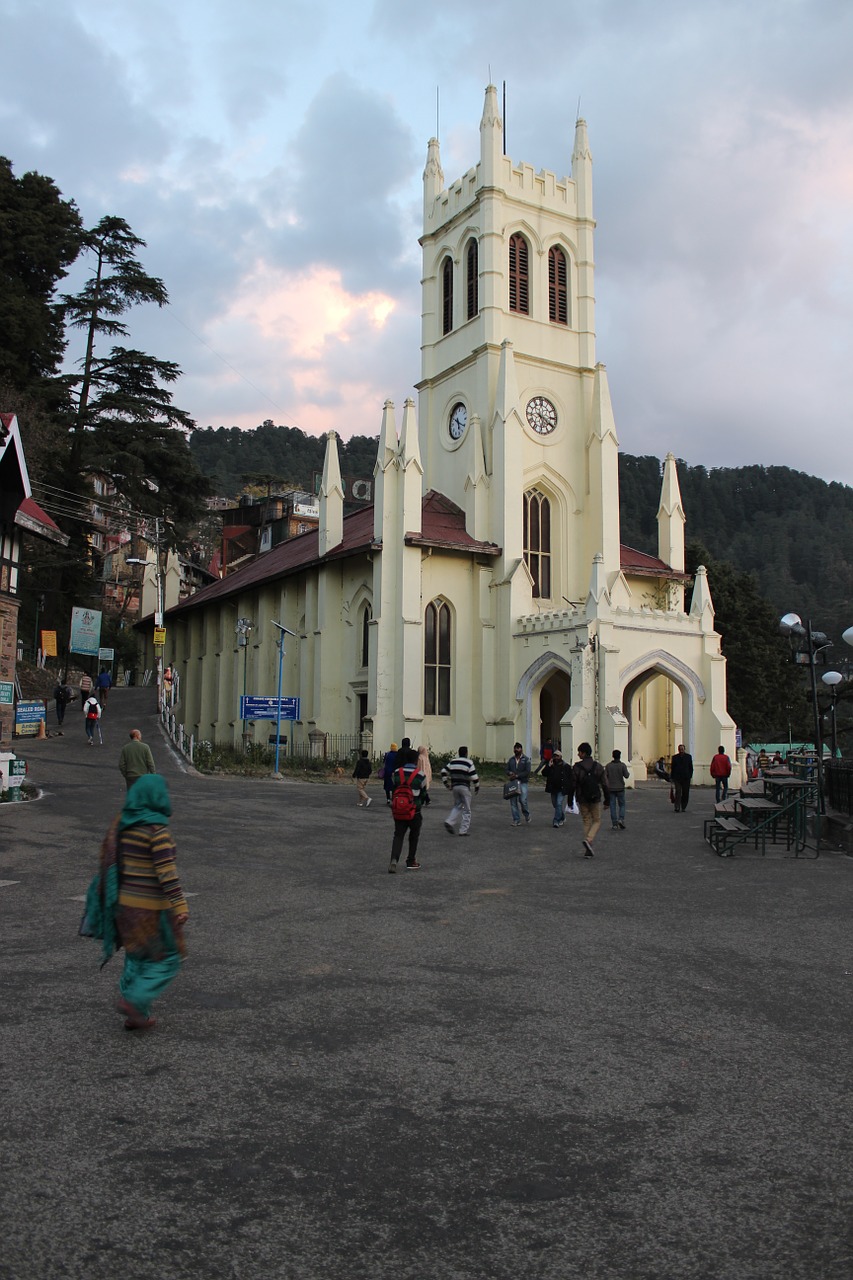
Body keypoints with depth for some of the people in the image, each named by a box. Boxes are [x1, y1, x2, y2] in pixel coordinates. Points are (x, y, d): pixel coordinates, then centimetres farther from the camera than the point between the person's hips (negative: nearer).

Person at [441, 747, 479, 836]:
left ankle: (449, 822, -3)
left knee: (457, 806, 19)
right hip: (465, 787, -5)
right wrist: (477, 787, 3)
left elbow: (444, 772, 7)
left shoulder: (452, 762, 9)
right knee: (466, 810, 5)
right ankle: (463, 830, 4)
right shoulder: (469, 763, -7)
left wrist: (447, 784, 14)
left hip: (455, 786, 5)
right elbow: (474, 777, -11)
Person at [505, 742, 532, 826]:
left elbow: (527, 772, -8)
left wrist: (517, 775, -16)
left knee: (523, 800, -13)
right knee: (513, 802, 0)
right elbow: (507, 770, 15)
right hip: (513, 782, 4)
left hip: (523, 782, -4)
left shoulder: (526, 759, 0)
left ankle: (527, 815, 16)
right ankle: (516, 820, 8)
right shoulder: (511, 759, 14)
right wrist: (510, 773, -9)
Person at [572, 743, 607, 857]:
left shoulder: (577, 767, -7)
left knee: (586, 822, 10)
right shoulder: (598, 767, -4)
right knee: (597, 821, 13)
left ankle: (588, 850, 9)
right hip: (595, 799, 0)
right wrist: (607, 799, 6)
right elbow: (604, 784, -3)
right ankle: (588, 840, -12)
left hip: (582, 800, 1)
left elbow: (572, 785, -6)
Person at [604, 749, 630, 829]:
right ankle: (621, 819, -9)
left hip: (611, 789, 2)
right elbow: (626, 775, -10)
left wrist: (607, 786, 6)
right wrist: (629, 772, 11)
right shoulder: (622, 765, -5)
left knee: (613, 806, 4)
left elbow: (605, 776, -3)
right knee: (621, 805, 11)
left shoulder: (608, 765, 2)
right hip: (620, 788, -2)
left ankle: (615, 824, 2)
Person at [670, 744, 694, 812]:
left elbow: (691, 767, 8)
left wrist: (690, 776, -2)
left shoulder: (688, 756, 6)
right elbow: (672, 768, 8)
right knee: (678, 793, -8)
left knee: (685, 793, 5)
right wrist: (672, 777, 2)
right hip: (677, 778, -1)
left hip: (686, 778, 1)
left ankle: (683, 807, 17)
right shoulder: (675, 757, 6)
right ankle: (677, 808, -11)